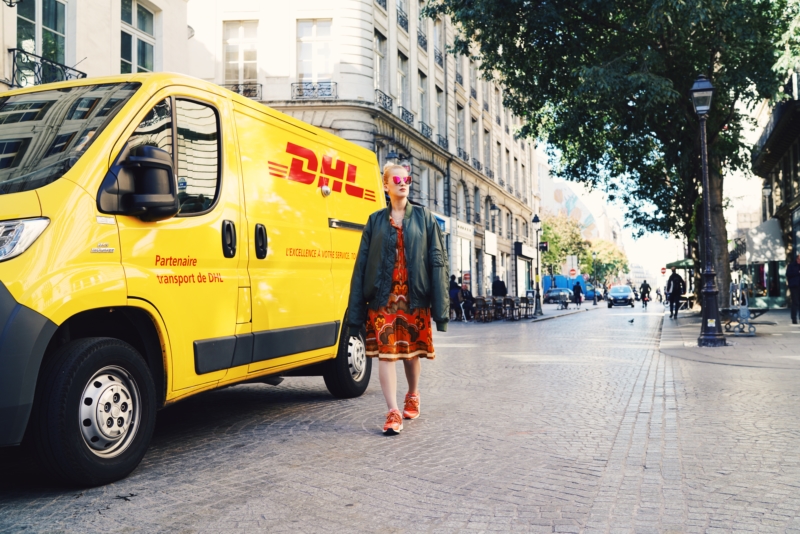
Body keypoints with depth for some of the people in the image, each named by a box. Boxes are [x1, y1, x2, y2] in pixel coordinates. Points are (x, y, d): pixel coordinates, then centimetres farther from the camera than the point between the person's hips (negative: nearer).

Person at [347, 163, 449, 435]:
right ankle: (393, 412, -2)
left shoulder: (424, 217, 7)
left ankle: (413, 395, 38)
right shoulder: (375, 221, 8)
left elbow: (438, 260, 1)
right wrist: (356, 310, -1)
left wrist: (440, 306, -8)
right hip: (383, 296, 0)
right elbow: (362, 265, 5)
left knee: (411, 350, 13)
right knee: (385, 352, -7)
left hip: (414, 296, 0)